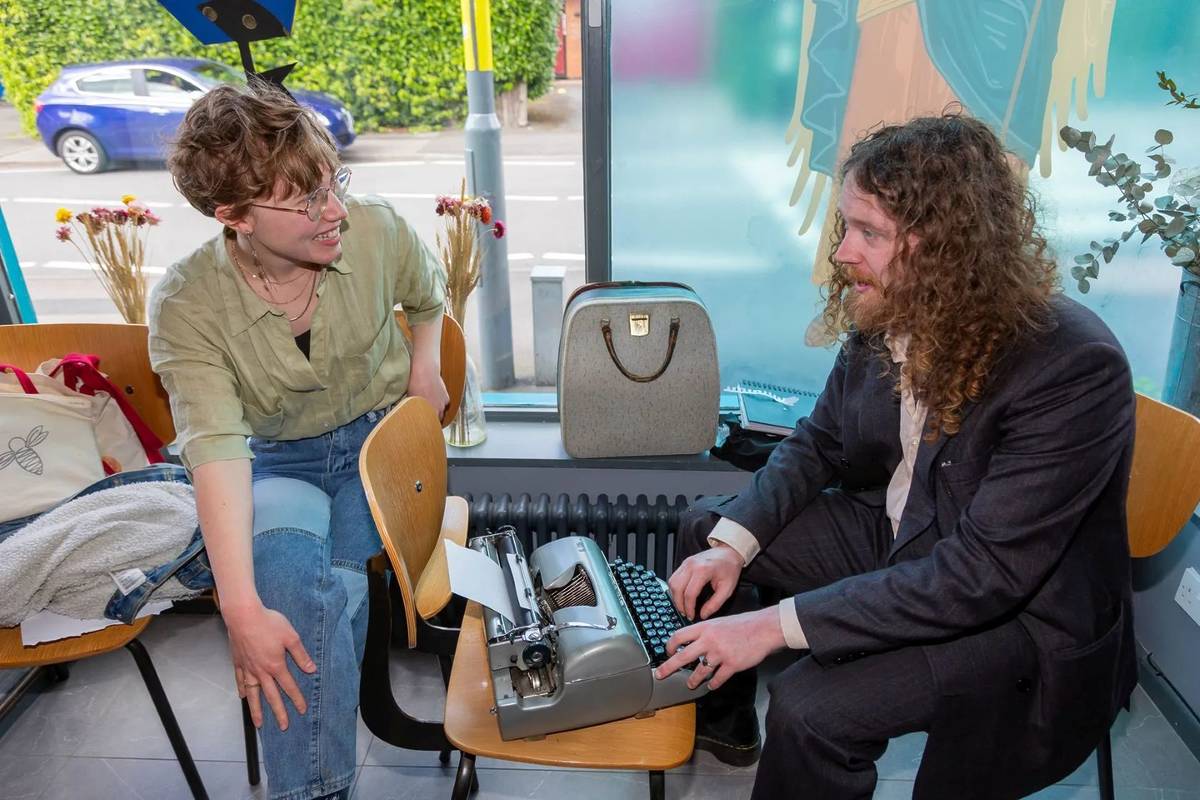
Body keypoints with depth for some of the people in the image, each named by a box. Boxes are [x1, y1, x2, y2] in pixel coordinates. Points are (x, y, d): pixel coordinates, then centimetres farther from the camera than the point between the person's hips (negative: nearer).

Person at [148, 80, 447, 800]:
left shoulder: (377, 230, -17)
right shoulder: (188, 306, -22)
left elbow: (429, 295, 9)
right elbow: (216, 448, -33)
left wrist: (424, 369, -3)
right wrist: (243, 612, -40)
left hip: (382, 435, 1)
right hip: (277, 460, -1)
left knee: (327, 572, -27)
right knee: (285, 558, -32)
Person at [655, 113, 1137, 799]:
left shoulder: (1074, 369, -30)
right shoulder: (887, 313, -11)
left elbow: (982, 576, -32)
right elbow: (818, 445, 3)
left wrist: (777, 624, -33)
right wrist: (733, 542, -12)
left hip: (1022, 611, -7)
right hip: (899, 534, 7)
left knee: (810, 709, -27)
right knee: (704, 527, 7)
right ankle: (721, 724, 28)